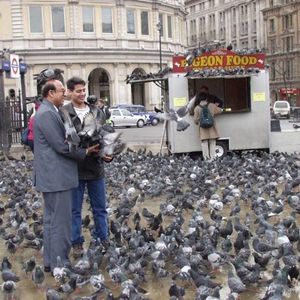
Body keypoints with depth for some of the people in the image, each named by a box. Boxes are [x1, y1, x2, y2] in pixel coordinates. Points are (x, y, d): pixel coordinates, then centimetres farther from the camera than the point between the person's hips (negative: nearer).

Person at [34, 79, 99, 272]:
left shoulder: (49, 112, 15)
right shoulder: (47, 113, -17)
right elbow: (61, 146, -21)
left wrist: (85, 148, 3)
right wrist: (85, 152, -8)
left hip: (52, 176, 11)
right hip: (56, 177, -11)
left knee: (52, 219, 16)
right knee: (61, 221, -3)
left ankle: (51, 262, 25)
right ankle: (60, 265, 4)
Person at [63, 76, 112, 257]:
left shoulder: (97, 112, 7)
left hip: (96, 167, 4)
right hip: (74, 169, -4)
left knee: (100, 208, 14)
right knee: (75, 209, 8)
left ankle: (103, 238, 28)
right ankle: (77, 243, 21)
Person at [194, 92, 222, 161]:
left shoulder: (197, 108, -5)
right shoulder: (211, 105, -2)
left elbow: (195, 119, -3)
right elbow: (220, 110, 13)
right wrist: (216, 106, 32)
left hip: (203, 128, -1)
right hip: (211, 127, 1)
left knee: (204, 143, 5)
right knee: (212, 143, 9)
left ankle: (206, 158, 2)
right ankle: (212, 157, 7)